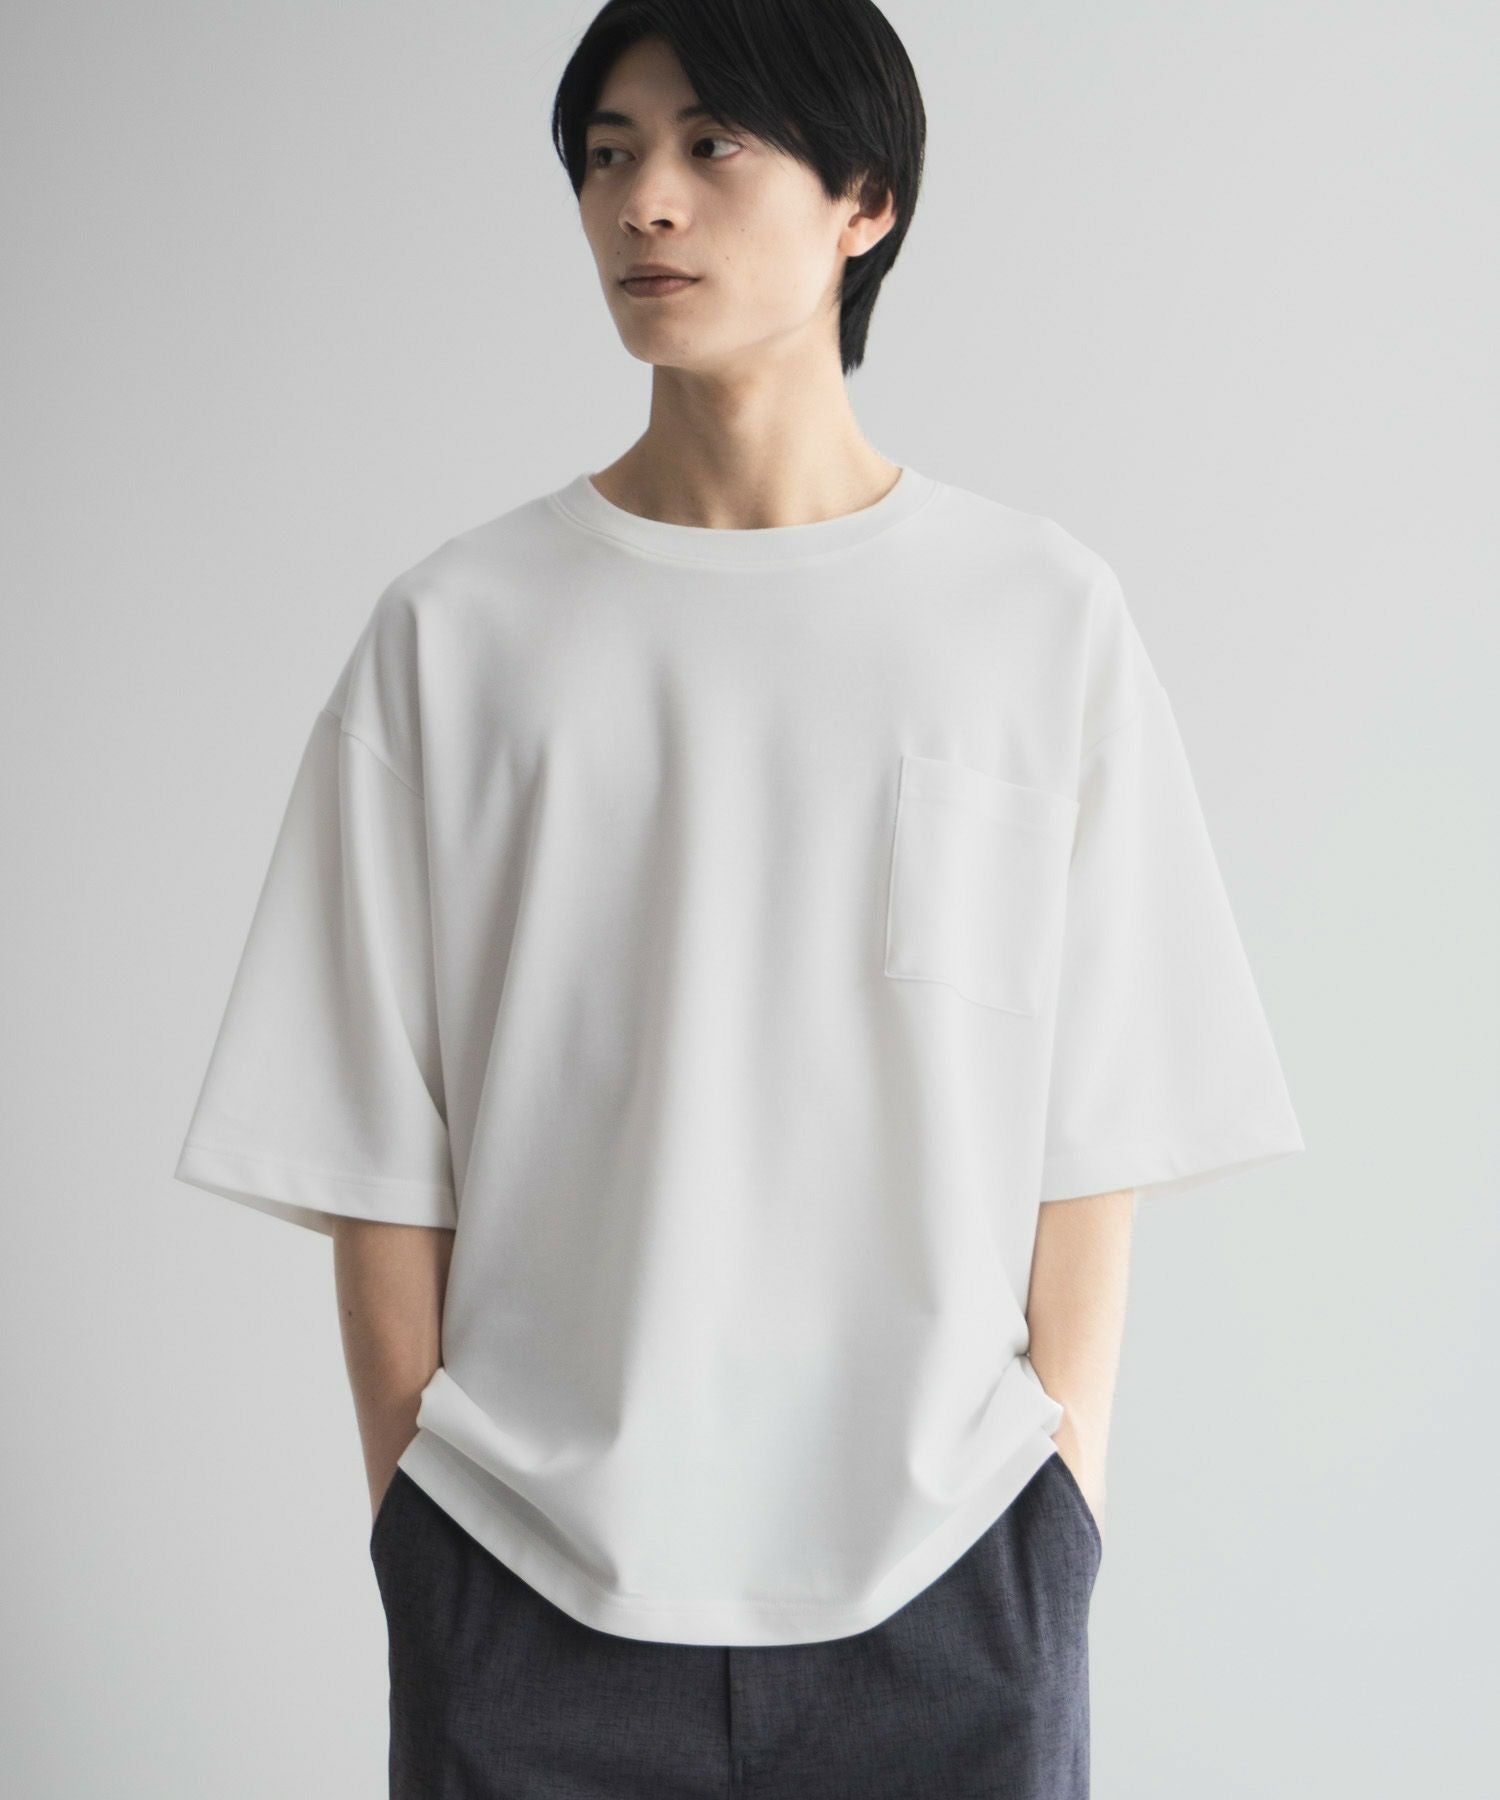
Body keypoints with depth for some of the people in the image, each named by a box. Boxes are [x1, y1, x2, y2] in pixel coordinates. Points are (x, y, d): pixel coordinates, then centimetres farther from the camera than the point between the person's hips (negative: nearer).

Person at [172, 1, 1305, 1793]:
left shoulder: (1043, 617, 0)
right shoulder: (457, 631, 0)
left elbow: (1091, 1140, 1)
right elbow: (380, 1159, 1)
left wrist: (1062, 1509, -3)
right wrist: (417, 1533, -1)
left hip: (942, 1585, 0)